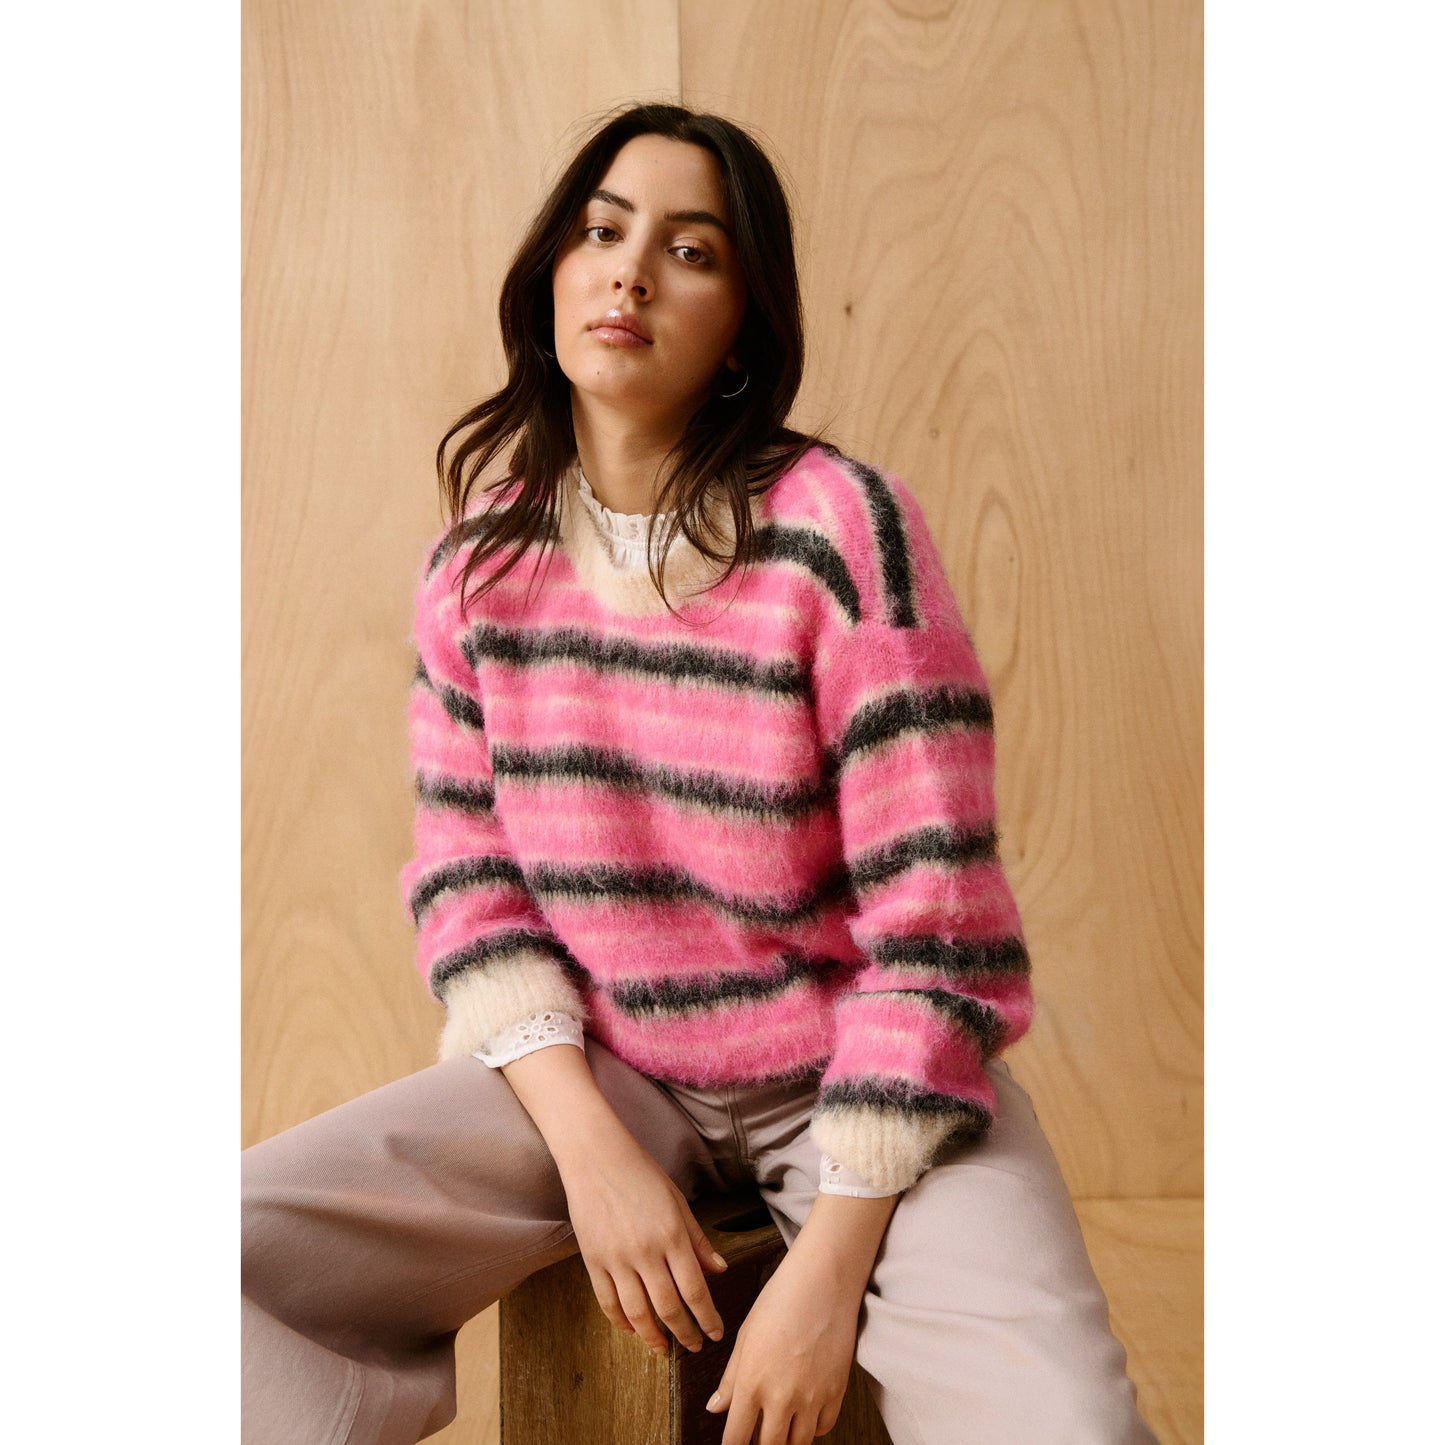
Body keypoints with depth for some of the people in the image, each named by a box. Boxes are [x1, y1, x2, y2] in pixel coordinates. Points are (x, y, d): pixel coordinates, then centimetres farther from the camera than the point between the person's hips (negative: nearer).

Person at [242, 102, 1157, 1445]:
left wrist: (831, 1262, -16)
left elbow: (934, 919, -15)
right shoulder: (478, 562, 0)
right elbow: (465, 879, 2)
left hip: (852, 1077, -2)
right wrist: (591, 1146, -12)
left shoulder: (840, 529, -14)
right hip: (594, 1070, 3)